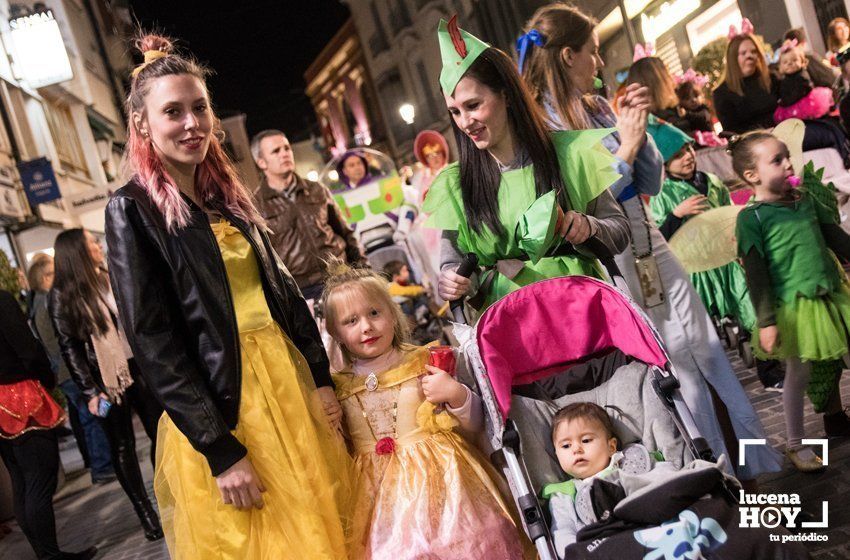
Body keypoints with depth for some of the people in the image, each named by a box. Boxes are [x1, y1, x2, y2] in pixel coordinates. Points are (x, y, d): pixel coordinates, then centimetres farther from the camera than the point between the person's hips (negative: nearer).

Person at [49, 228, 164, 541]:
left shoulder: (112, 280, 8)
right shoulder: (62, 296, -6)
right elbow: (69, 348, -8)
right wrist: (90, 392, -12)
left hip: (138, 369, 4)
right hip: (104, 379, -4)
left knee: (160, 433, 5)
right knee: (122, 446, 5)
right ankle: (146, 514, 14)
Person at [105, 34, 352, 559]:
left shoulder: (229, 195, 10)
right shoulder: (133, 209, -8)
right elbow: (153, 343, -13)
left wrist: (322, 377, 4)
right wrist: (222, 451, -16)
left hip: (288, 381, 6)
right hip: (216, 404, -6)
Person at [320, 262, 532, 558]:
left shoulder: (423, 364, -1)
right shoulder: (337, 388, 4)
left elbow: (475, 426, 2)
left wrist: (456, 394, -16)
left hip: (436, 478, -1)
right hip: (383, 494, 2)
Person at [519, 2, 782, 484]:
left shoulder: (598, 107, 9)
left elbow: (652, 183, 12)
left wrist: (639, 128, -2)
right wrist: (625, 149, -14)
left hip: (648, 245, 7)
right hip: (605, 259, -7)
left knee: (710, 356, 11)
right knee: (673, 372, 3)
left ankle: (756, 464, 27)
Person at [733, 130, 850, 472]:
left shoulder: (806, 199, 6)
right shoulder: (751, 217, -14)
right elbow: (755, 273, -15)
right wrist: (766, 322, -17)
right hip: (794, 306, -6)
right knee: (799, 373, 4)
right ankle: (794, 444, 20)